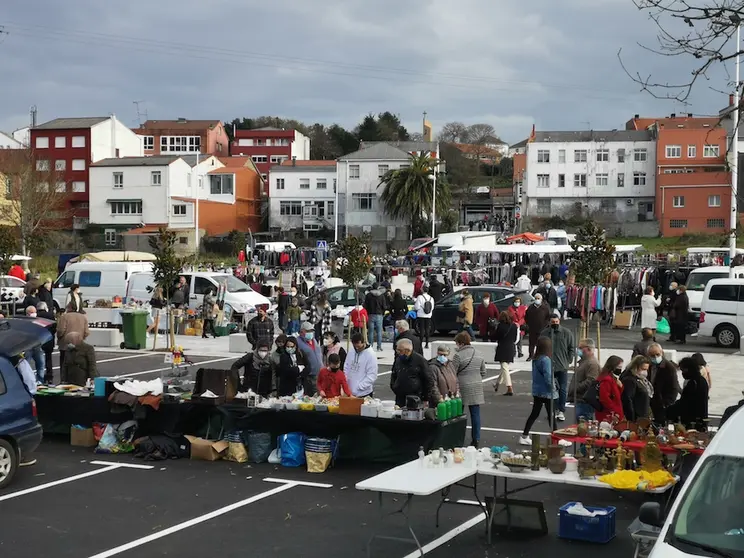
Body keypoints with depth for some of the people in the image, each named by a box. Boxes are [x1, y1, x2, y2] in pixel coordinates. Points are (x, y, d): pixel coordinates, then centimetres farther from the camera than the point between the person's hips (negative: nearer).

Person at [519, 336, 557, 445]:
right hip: (546, 392, -7)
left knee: (534, 414, 14)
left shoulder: (535, 359, 3)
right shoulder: (546, 360, -21)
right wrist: (553, 388, -9)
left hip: (536, 391, 7)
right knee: (551, 415, 5)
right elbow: (548, 377, -22)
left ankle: (524, 436, 14)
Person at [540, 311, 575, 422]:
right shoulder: (544, 333, 0)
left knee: (563, 389, 1)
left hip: (562, 367, -1)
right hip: (549, 366, 1)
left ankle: (561, 410, 7)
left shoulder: (567, 332, -2)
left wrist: (568, 361, -1)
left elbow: (572, 348, 4)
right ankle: (553, 410, 17)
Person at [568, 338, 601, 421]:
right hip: (579, 401, 11)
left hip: (584, 402, -11)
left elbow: (590, 382, -24)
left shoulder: (592, 364, -14)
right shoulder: (584, 362, 21)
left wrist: (573, 389, -19)